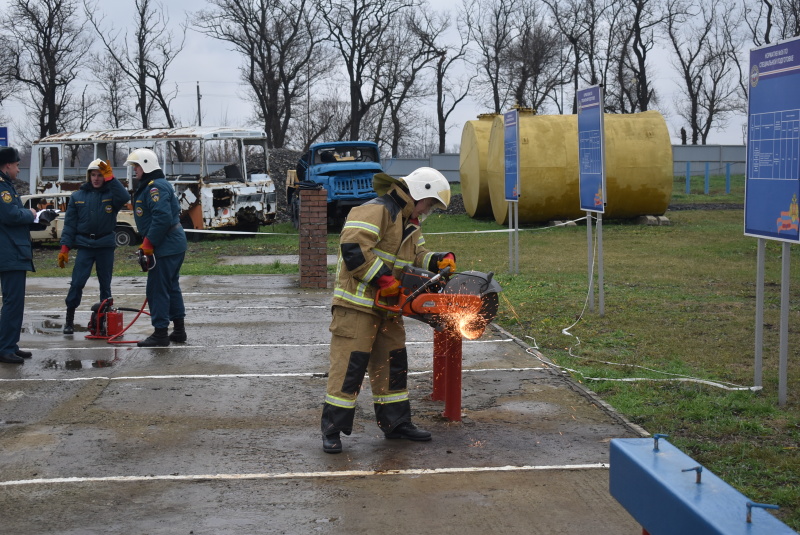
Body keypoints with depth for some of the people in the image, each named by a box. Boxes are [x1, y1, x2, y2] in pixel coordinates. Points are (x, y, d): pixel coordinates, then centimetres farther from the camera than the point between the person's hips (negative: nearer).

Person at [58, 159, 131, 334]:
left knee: (105, 284, 9)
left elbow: (125, 198, -22)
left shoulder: (111, 193, 2)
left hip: (106, 245, 0)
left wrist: (110, 178, -21)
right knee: (77, 283, -6)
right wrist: (65, 247, -3)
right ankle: (69, 319, 2)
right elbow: (70, 223, 5)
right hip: (84, 245, 0)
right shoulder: (78, 196, 6)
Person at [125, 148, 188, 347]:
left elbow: (162, 217, -29)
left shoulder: (155, 187, -17)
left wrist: (148, 243, -21)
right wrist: (148, 242, 21)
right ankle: (179, 330, 26)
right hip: (175, 244, 11)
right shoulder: (155, 185, 18)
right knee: (171, 287, 18)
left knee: (157, 289, -6)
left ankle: (160, 333, 0)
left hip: (165, 248, -11)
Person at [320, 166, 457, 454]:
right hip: (357, 303, -10)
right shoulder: (376, 211, -16)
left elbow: (417, 255, 17)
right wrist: (382, 279, -25)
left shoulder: (409, 222, 18)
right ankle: (332, 430, -3)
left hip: (387, 306, 10)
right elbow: (353, 248, -27)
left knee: (393, 364, 13)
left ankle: (396, 422, 24)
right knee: (349, 365, -9)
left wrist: (440, 260, -4)